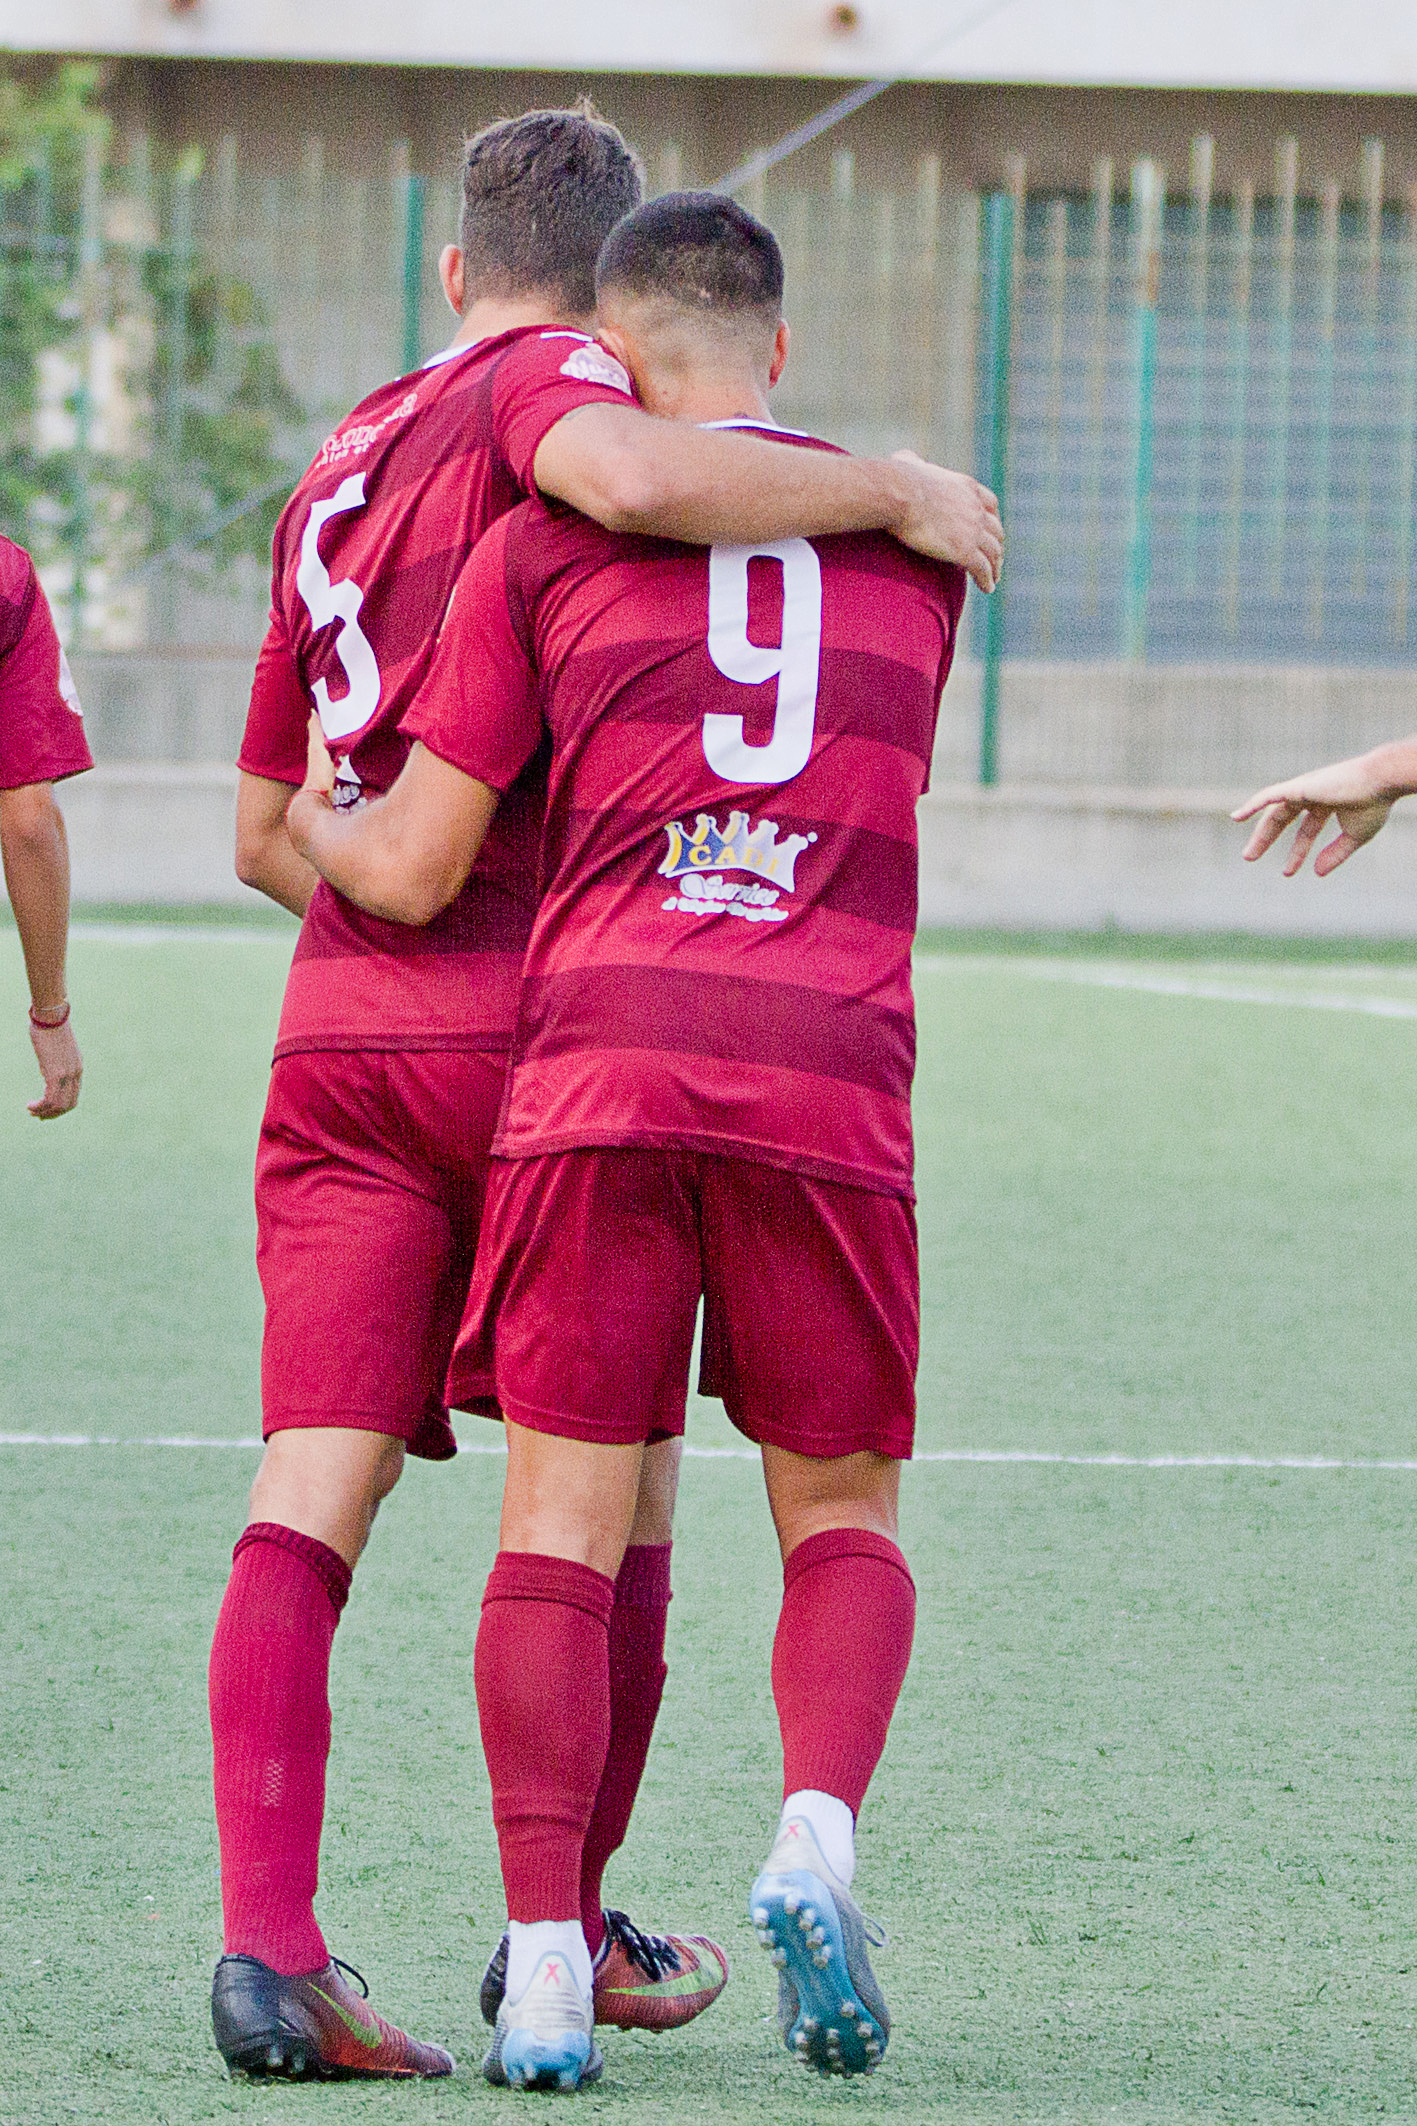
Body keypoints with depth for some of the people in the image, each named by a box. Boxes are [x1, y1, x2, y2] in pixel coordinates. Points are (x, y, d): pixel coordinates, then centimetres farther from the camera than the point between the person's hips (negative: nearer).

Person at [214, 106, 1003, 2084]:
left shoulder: (336, 469, 20)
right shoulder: (540, 390, -2)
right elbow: (632, 475, -29)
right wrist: (893, 490, -17)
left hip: (339, 1029, 6)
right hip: (547, 1031, -6)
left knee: (309, 1500, -4)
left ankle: (268, 1940, -18)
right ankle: (568, 1931, 20)